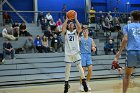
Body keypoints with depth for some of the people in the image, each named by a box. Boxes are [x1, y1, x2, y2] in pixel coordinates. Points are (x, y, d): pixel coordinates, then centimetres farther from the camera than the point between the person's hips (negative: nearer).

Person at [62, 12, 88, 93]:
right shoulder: (66, 32, 7)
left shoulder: (76, 32, 6)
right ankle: (66, 84, 14)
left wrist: (75, 18, -11)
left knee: (80, 67, -4)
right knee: (67, 68, 6)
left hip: (76, 52, -1)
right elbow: (63, 27, -14)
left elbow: (79, 27, -16)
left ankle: (84, 81, 3)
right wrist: (67, 19, -9)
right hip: (68, 53, 1)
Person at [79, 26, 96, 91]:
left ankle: (87, 83, 15)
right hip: (82, 55, -3)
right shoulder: (80, 39, 2)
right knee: (83, 71, -3)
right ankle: (81, 85, 12)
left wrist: (94, 48, -10)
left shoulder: (91, 39, 12)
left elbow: (94, 49, 13)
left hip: (88, 55, 3)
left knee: (90, 70, -6)